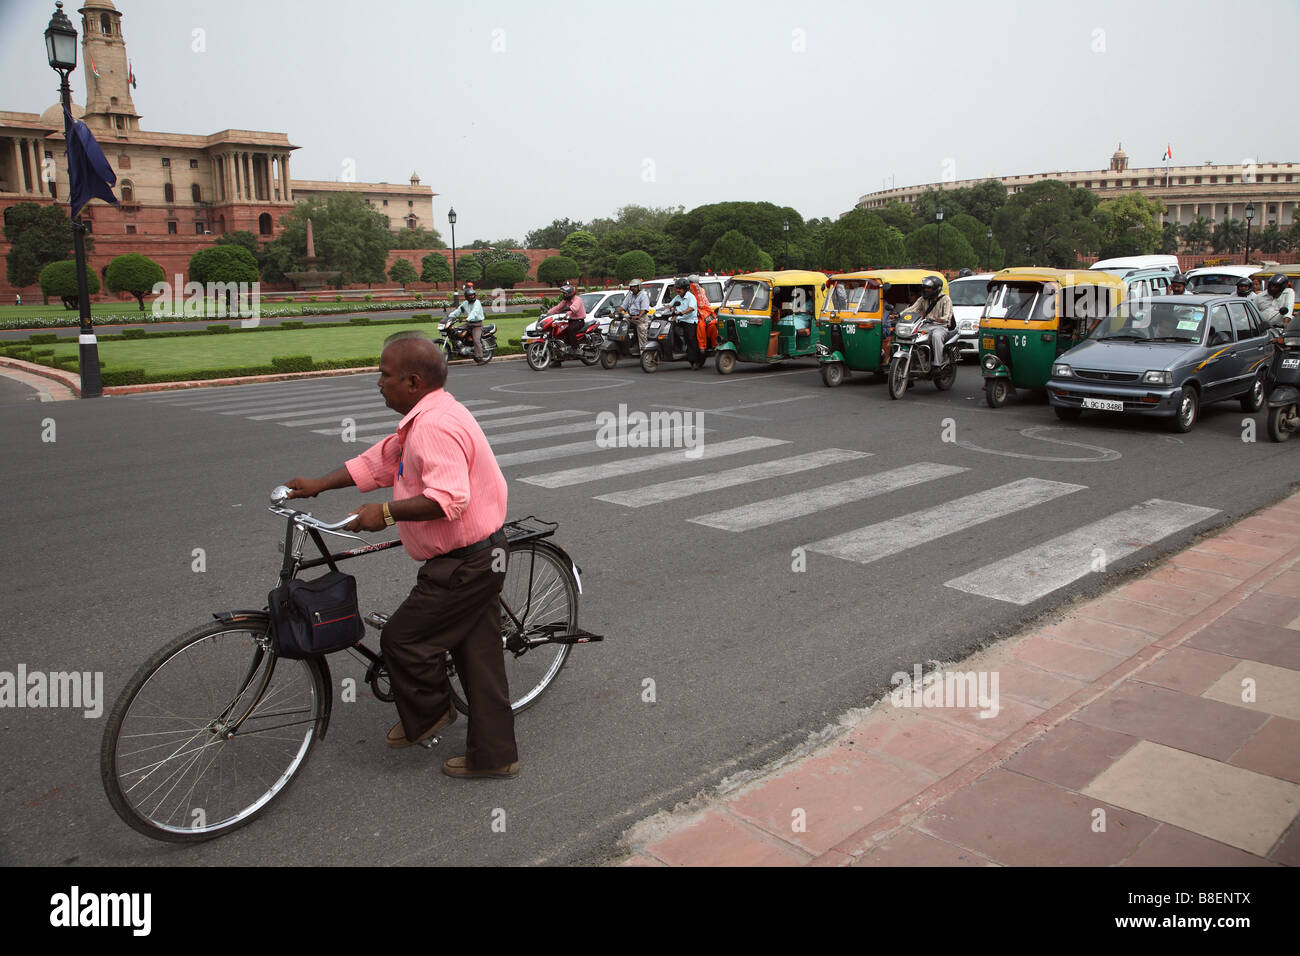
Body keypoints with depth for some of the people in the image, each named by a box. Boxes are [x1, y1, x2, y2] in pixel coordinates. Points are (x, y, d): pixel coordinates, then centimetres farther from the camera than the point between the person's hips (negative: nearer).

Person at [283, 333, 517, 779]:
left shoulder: (435, 425, -23)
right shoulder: (424, 418, 13)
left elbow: (448, 499, -33)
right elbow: (377, 462, 19)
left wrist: (386, 512, -27)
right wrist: (318, 484, 15)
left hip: (463, 564, -11)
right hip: (481, 555, 11)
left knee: (402, 638, 2)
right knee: (478, 654, 14)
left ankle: (428, 714, 26)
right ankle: (494, 755, 24)